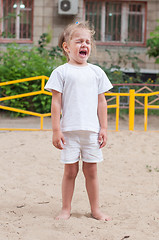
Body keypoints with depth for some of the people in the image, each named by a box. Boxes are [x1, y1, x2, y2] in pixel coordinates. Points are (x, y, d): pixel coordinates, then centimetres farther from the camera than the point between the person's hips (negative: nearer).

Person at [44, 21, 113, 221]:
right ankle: (66, 209, 17)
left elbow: (101, 102, 10)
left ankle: (95, 209, 19)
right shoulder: (61, 72, -1)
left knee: (91, 170, 8)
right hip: (69, 131, -2)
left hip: (92, 130, 2)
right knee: (70, 170, 4)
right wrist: (56, 130, -7)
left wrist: (103, 128, 5)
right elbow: (56, 102, -3)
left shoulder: (96, 72, 8)